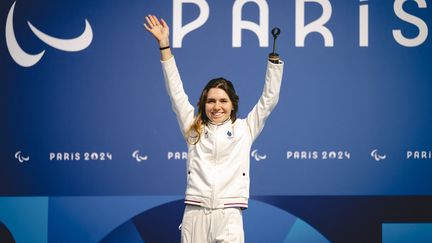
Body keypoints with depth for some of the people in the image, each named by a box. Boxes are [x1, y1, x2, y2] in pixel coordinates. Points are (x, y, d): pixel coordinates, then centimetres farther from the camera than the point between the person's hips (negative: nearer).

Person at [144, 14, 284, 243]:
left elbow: (269, 99, 11)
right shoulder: (194, 129, 16)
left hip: (228, 217, -1)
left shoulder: (244, 129, 13)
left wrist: (274, 55, 3)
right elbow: (176, 93, 15)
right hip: (194, 215, 1)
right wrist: (164, 46, 12)